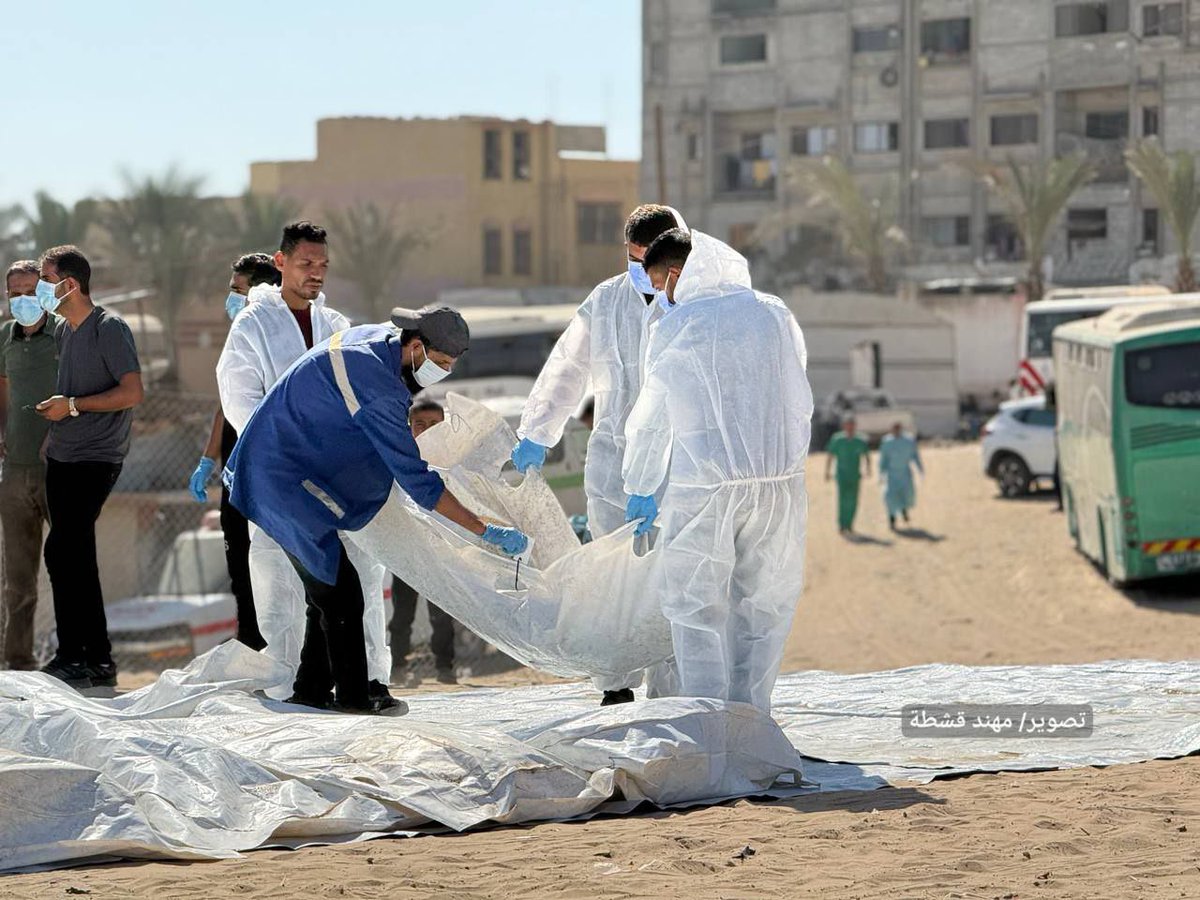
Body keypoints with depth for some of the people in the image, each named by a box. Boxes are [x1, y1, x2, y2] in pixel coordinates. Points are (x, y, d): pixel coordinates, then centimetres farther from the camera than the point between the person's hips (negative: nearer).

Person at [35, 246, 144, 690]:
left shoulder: (109, 328, -10)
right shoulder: (63, 330, 15)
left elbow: (132, 392, -17)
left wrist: (72, 405, -18)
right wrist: (53, 428, 13)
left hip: (95, 459, -9)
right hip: (61, 457, 9)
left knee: (62, 552, -15)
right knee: (75, 559, 8)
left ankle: (76, 657, -11)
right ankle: (96, 659, 14)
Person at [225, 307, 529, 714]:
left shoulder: (376, 336, 1)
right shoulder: (377, 386, -28)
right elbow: (416, 481, -28)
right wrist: (486, 531, -25)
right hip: (282, 478, -11)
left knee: (329, 587, 15)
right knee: (340, 589, -9)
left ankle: (311, 691, 22)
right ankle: (352, 696, -2)